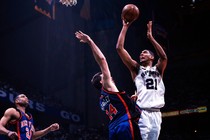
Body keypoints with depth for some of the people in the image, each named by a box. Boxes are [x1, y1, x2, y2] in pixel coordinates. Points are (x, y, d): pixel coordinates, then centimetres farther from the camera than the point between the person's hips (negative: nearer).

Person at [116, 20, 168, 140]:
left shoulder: (158, 70, 18)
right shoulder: (136, 69, 14)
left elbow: (163, 57, -5)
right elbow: (119, 48, 6)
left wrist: (150, 37, -7)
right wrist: (125, 27, 6)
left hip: (156, 113, 3)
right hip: (142, 113, -3)